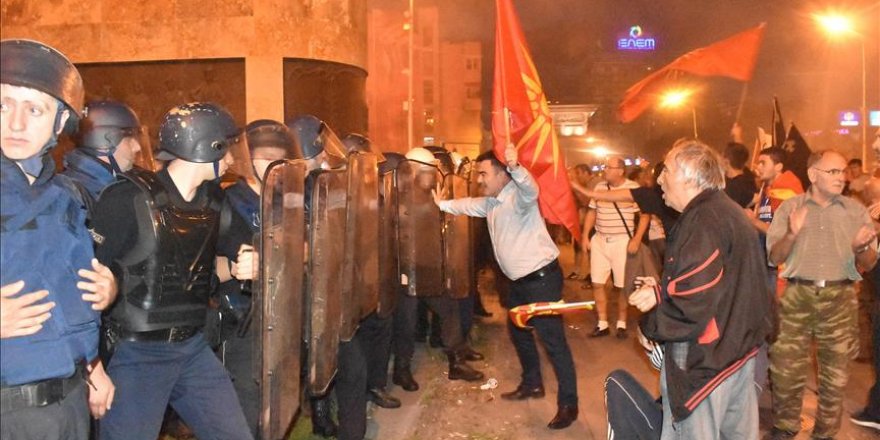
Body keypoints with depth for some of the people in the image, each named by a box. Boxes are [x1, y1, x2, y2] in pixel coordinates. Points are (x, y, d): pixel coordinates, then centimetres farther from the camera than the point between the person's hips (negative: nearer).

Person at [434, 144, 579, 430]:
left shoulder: (518, 196, -18)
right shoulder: (490, 202, 11)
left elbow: (530, 189, -42)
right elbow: (468, 205, 28)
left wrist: (515, 167, -59)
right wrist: (442, 204, 22)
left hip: (542, 276, -10)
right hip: (519, 279, 10)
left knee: (552, 338, -7)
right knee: (518, 331, 21)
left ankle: (568, 404, 1)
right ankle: (532, 384, 38)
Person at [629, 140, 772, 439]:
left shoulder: (703, 221, -20)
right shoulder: (731, 212, 12)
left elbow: (696, 298, -29)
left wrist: (657, 297, -11)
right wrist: (664, 288, 7)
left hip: (704, 358, -10)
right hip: (741, 346, 10)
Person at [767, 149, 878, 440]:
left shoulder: (856, 211, 6)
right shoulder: (789, 207, 3)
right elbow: (774, 257, 0)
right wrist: (792, 234, -18)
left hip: (840, 298, 1)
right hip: (797, 296, -1)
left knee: (835, 374, 9)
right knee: (785, 370, 3)